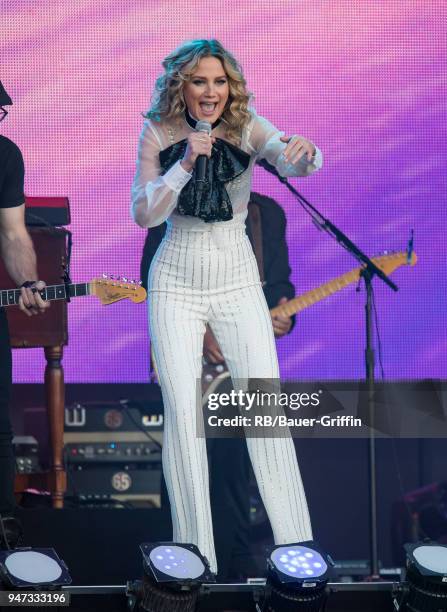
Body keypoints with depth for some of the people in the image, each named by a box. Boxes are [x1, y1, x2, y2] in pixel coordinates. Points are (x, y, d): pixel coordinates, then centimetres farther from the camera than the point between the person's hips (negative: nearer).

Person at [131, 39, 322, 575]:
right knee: (183, 412, -7)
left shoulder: (247, 128, -8)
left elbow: (290, 159, -27)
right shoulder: (159, 134, -6)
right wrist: (185, 163, -24)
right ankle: (195, 556, -3)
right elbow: (143, 215, -11)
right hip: (177, 284, 0)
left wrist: (303, 155, -51)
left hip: (238, 281, 0)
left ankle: (296, 545, 0)